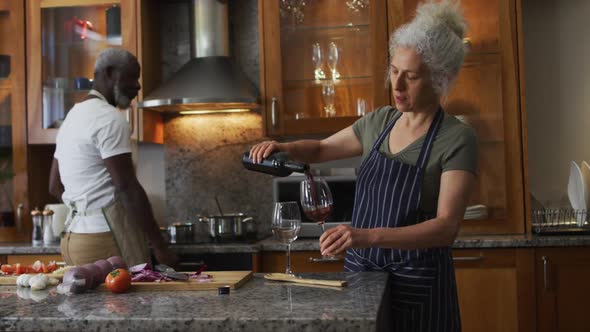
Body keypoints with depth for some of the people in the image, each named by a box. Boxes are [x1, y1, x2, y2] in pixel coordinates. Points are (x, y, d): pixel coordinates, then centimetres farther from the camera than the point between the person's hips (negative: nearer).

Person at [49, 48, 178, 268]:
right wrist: (160, 247, -15)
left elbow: (55, 186, 22)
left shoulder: (73, 116, 18)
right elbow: (128, 187, -18)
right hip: (105, 239, -9)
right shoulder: (110, 119, -11)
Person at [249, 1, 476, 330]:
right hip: (360, 269, 5)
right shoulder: (380, 121, 4)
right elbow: (321, 149, 18)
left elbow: (447, 226, -23)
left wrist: (369, 235, -36)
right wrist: (284, 147, -4)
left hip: (418, 284, -5)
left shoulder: (458, 139, -14)